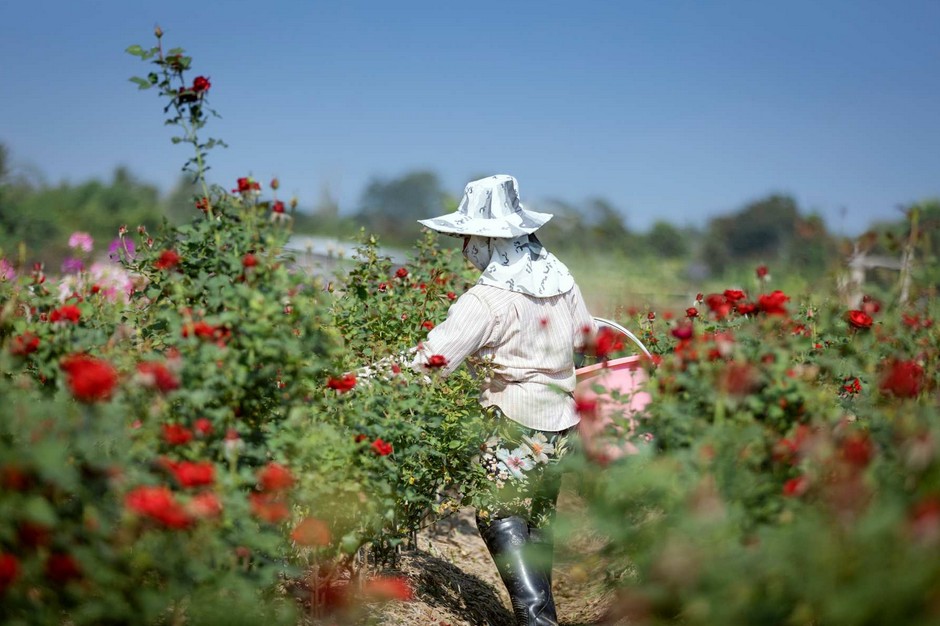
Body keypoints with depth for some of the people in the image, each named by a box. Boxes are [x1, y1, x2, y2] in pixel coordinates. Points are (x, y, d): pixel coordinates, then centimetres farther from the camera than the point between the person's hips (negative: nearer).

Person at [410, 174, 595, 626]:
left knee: (500, 518, -3)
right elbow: (586, 337, 18)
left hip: (518, 426, -8)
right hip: (563, 423, 8)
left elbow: (430, 359, -23)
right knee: (539, 517, 17)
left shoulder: (486, 300, -20)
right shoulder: (561, 279, 3)